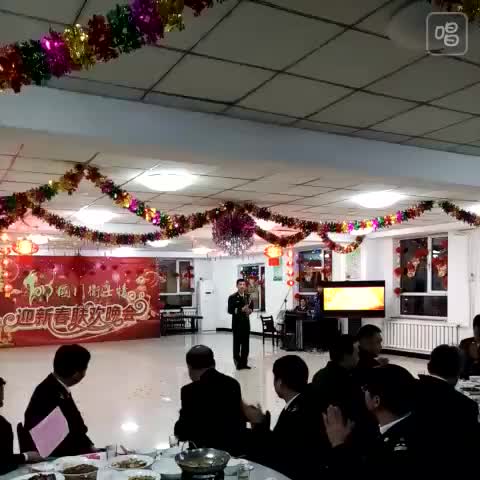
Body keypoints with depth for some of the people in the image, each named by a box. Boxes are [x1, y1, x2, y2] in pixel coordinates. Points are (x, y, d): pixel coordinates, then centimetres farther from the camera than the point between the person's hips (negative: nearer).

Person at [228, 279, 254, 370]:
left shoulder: (248, 296, 10)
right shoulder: (232, 297, -6)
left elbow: (251, 307, 16)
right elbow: (230, 310, -13)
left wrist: (249, 310, -7)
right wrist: (241, 310, -22)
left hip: (246, 322, 5)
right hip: (237, 323, -5)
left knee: (246, 343, 6)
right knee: (237, 343, 0)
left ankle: (244, 363, 14)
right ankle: (238, 363, 7)